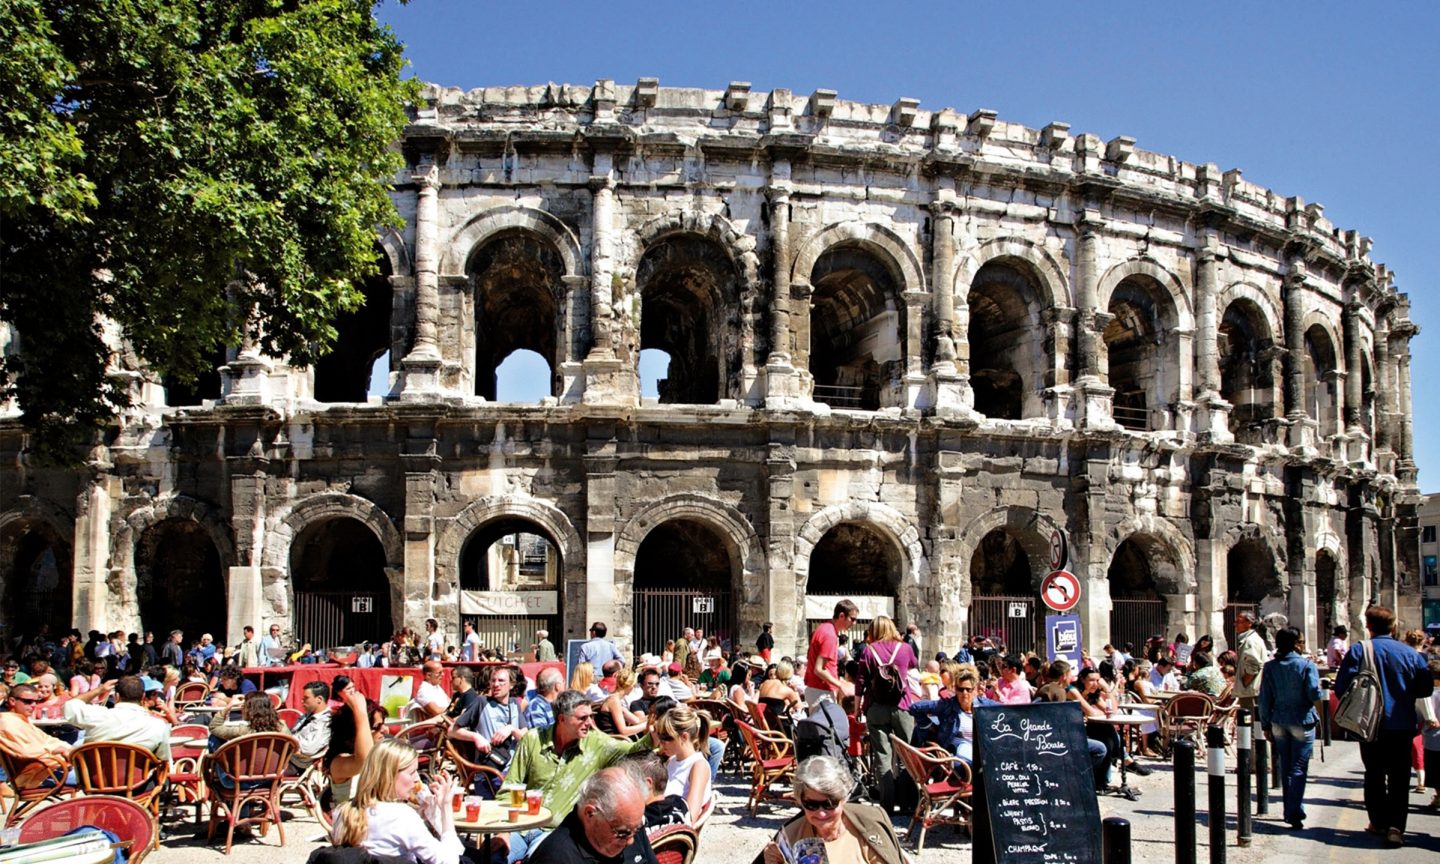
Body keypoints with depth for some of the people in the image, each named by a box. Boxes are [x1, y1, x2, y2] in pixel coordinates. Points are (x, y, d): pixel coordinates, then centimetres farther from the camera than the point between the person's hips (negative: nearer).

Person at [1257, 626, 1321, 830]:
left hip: (1279, 722, 4)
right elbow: (1315, 694, -16)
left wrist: (1266, 725, 7)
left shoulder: (1270, 667, 0)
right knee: (1298, 769, -1)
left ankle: (1290, 812, 20)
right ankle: (1295, 813, -10)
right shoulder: (1307, 665, -11)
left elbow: (1265, 698, 1)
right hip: (1302, 721, -4)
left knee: (1285, 769, 14)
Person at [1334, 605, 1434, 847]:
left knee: (1374, 775, 14)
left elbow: (1342, 687, -13)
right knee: (1399, 778, 3)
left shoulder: (1358, 651, -8)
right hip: (1403, 726, 1)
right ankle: (1395, 825, -9)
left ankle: (1379, 822, 19)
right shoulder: (1411, 653, -2)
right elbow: (1426, 688, 2)